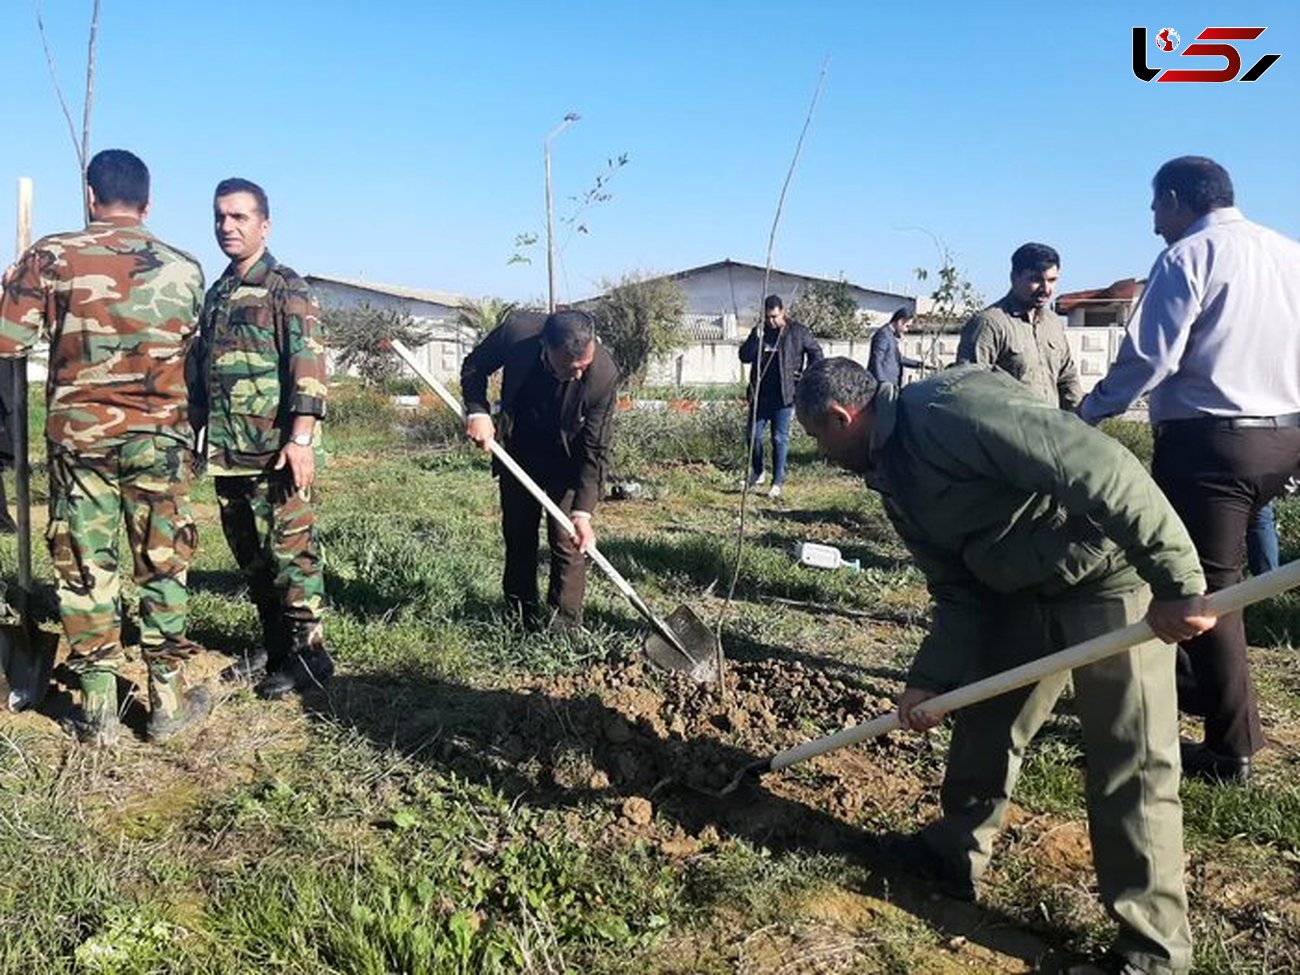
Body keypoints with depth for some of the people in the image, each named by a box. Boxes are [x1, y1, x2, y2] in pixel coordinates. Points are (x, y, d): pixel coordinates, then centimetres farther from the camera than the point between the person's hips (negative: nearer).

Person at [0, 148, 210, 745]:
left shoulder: (52, 256, -3)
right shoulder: (182, 268, 3)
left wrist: (59, 323, 13)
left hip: (78, 433, -1)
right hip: (158, 435, 1)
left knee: (85, 569, 7)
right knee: (162, 566, 8)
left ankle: (97, 708, 12)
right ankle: (169, 700, 14)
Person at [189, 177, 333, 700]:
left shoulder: (286, 288, -4)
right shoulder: (216, 294, 19)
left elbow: (308, 364, -14)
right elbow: (200, 369, 24)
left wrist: (300, 439, -22)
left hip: (276, 451, -8)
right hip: (227, 453, 8)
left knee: (290, 551, -5)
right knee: (250, 556, 13)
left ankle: (308, 653, 5)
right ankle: (273, 645, 25)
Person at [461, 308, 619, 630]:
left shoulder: (604, 375, -33)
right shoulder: (516, 330, -30)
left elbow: (594, 451, -25)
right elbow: (474, 367, -8)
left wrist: (582, 511, -31)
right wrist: (477, 411, -25)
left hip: (567, 459, -3)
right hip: (519, 450, 3)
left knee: (566, 542, -8)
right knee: (517, 536, 12)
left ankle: (563, 629, 3)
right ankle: (522, 621, 26)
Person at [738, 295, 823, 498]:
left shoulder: (797, 332, -2)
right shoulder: (759, 331, 7)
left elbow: (816, 352, 7)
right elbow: (745, 356, 0)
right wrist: (756, 339, -15)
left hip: (784, 396, -4)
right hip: (760, 395, 4)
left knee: (780, 439, 0)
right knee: (754, 435, 8)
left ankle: (778, 482, 8)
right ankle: (757, 473, 28)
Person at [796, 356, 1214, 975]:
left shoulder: (951, 407, -25)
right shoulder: (894, 479, 6)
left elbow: (1099, 468, -31)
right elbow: (957, 592, 8)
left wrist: (1177, 581, -32)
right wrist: (930, 679, -1)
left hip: (1112, 575, -9)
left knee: (1132, 764, -4)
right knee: (982, 722, 16)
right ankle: (953, 856, 35)